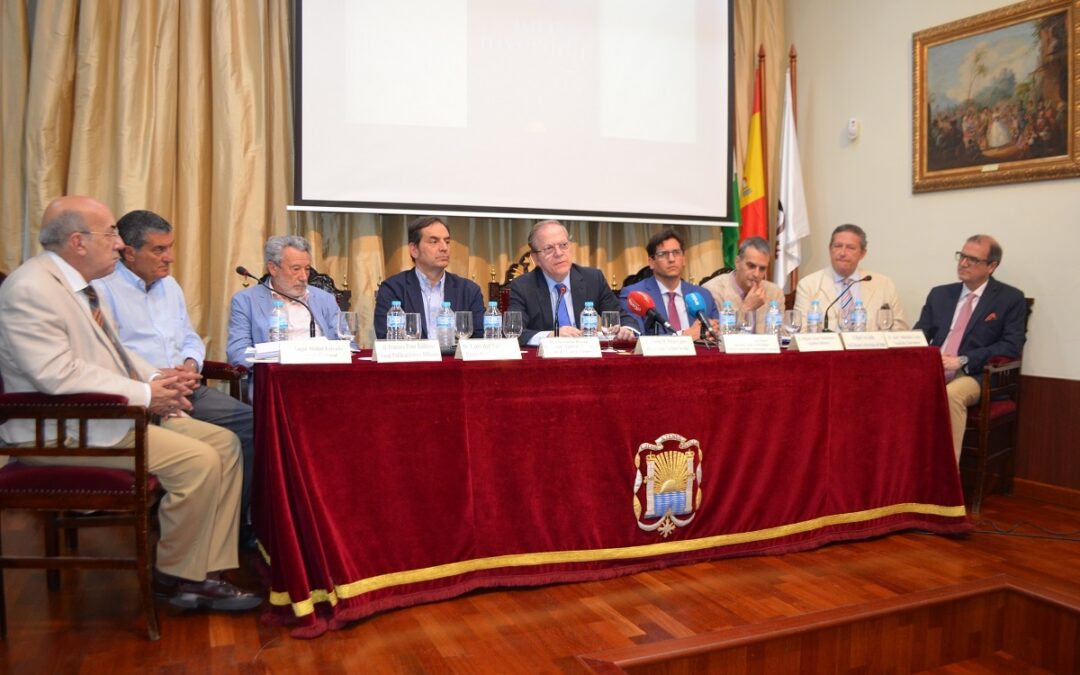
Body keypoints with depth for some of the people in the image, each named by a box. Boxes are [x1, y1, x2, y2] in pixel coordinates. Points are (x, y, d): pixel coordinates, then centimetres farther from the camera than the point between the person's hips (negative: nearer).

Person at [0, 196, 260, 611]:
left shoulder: (77, 283, 14)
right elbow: (57, 374, -26)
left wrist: (156, 377, 4)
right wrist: (144, 394, -22)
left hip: (115, 411, 10)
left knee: (224, 443, -2)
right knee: (198, 461, -23)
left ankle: (207, 573, -1)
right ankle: (176, 576, -2)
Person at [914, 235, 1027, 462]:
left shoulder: (1010, 299, 6)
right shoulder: (939, 294, 18)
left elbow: (1012, 346, -5)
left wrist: (962, 361, -16)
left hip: (974, 376, -3)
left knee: (951, 394, -37)